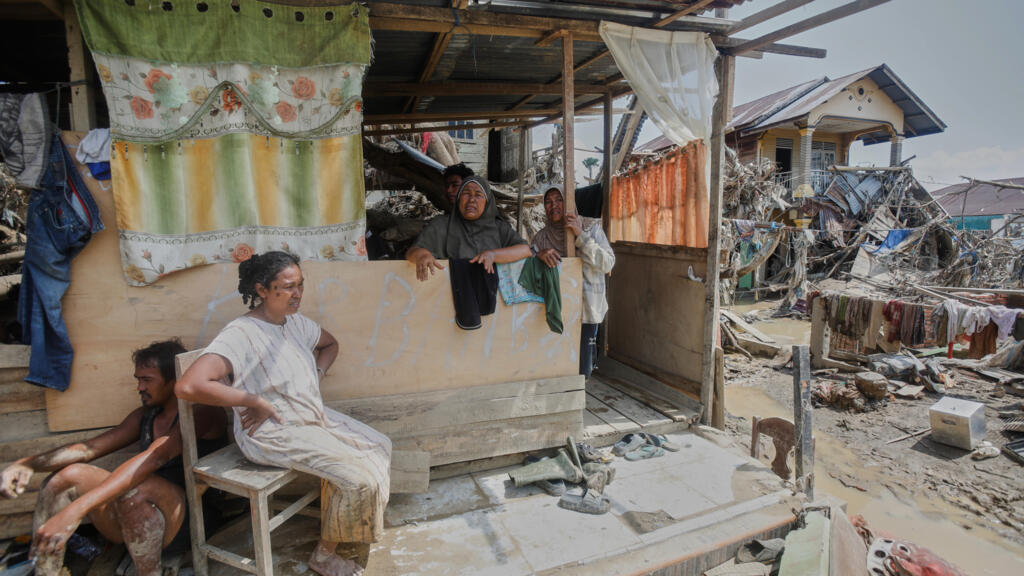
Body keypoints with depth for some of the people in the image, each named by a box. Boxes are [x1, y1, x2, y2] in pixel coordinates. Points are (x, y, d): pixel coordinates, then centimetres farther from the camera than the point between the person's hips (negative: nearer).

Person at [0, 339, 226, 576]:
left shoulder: (202, 414, -13)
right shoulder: (144, 416, 16)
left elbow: (155, 457, -28)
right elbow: (90, 448, 11)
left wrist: (76, 509, -36)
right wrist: (29, 463, -8)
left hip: (186, 521, -8)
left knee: (134, 490, -36)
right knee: (68, 474, -7)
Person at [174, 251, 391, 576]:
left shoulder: (296, 322, 4)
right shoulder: (240, 334, -21)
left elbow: (330, 344, 24)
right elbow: (188, 386, -33)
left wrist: (316, 376, 6)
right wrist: (255, 400, -25)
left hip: (315, 416, 9)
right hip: (273, 433, -9)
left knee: (379, 447, 5)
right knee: (360, 478, -16)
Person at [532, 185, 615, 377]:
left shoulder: (590, 227, -3)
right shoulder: (541, 237, 6)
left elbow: (608, 264, -13)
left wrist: (581, 235, -19)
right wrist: (539, 254, -21)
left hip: (585, 307, -2)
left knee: (581, 371, 2)